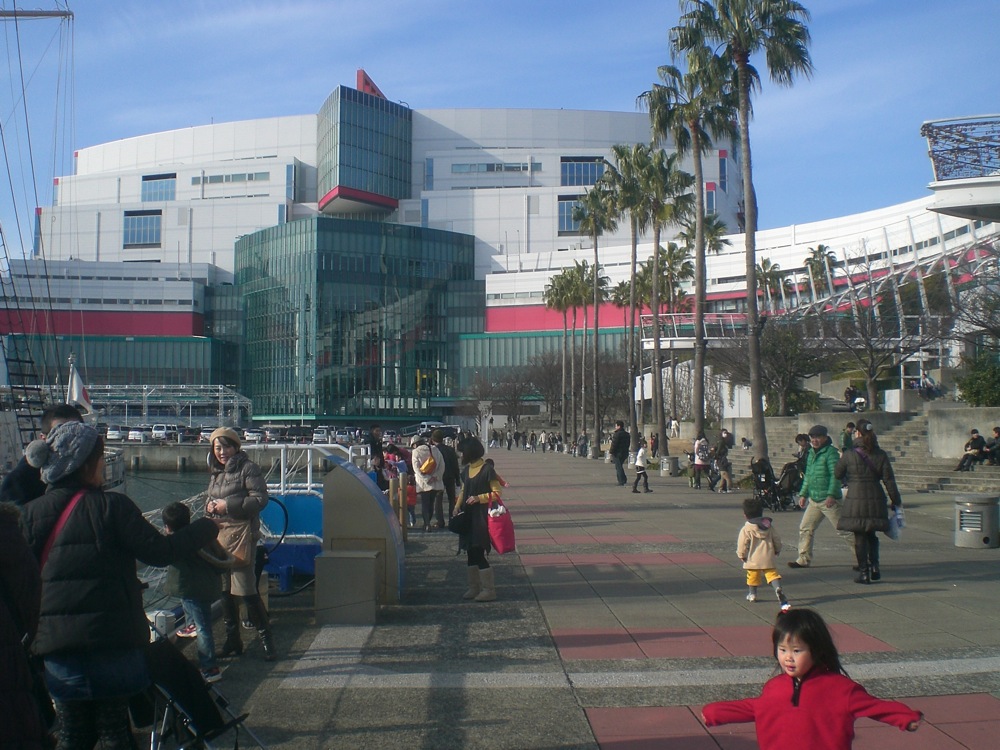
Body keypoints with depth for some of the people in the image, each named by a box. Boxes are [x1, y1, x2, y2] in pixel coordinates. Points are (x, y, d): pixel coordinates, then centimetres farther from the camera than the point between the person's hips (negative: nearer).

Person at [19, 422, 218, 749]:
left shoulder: (29, 514, 0)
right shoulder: (111, 507, -12)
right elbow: (160, 551, -11)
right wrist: (206, 527, 2)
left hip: (57, 648, 3)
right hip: (111, 643, -3)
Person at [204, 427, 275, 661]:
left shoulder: (248, 468, -6)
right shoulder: (216, 472, 17)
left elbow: (260, 499, -14)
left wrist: (228, 505, -18)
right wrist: (209, 506, 3)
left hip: (241, 534, -8)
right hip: (219, 535, 8)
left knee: (247, 591, -9)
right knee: (224, 591, 12)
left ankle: (266, 638, 2)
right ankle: (232, 640, 22)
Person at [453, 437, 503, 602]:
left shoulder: (487, 469, -12)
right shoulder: (466, 470, 10)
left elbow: (497, 493, -11)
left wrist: (479, 498, -21)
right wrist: (457, 506, 3)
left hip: (481, 517, -7)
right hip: (468, 516, 7)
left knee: (479, 554, -7)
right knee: (470, 554, 10)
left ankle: (489, 590, 3)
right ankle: (474, 587, 21)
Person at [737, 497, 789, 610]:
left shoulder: (746, 529, -9)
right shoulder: (769, 525, 7)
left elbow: (742, 544, -9)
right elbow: (777, 539, 13)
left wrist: (742, 555, 6)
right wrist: (777, 550, 28)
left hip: (753, 559, -2)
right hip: (768, 558, 2)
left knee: (752, 577, 13)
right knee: (772, 575, -3)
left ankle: (752, 594, 23)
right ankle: (778, 588, -28)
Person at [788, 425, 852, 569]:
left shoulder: (831, 452, -10)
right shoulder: (812, 453, 15)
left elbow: (835, 475, -17)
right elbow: (808, 476, 22)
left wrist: (831, 495, -24)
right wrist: (803, 494, 17)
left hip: (829, 500, -8)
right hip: (814, 500, 8)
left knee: (844, 530, -2)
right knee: (805, 528, 6)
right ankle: (804, 559, 14)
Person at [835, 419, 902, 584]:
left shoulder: (849, 455, -7)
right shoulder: (881, 455, 0)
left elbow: (837, 474, 6)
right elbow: (889, 480, 0)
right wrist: (895, 501, 8)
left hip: (855, 500, -3)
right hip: (876, 501, 3)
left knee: (860, 537, 5)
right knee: (871, 535, 20)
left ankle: (864, 573, 6)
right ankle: (874, 566, 8)